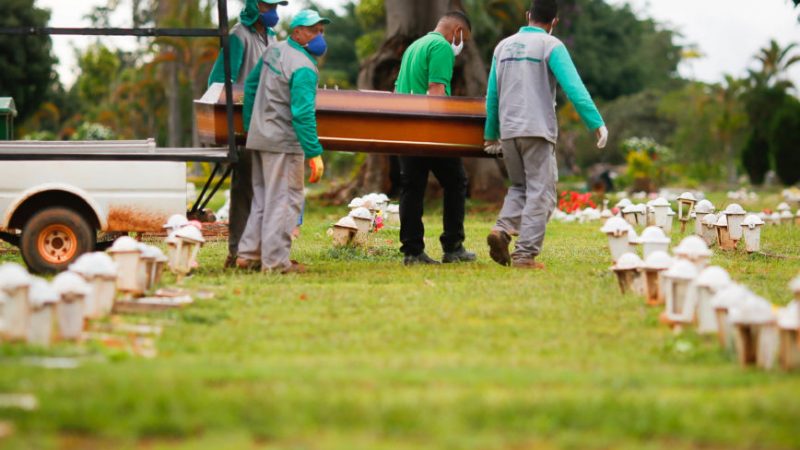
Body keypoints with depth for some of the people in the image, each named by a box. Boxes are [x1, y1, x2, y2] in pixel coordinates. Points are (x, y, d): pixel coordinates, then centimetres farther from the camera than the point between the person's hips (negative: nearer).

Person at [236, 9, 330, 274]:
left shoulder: (273, 52, 10)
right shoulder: (304, 68, -17)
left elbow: (250, 86, 19)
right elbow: (303, 114, -23)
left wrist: (249, 125, 28)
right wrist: (314, 154, -21)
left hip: (260, 138, 9)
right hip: (284, 143, -9)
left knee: (262, 199, 16)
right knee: (284, 201, -4)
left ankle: (248, 254, 19)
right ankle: (275, 261, -2)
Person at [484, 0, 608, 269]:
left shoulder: (503, 46, 14)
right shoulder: (550, 46, -4)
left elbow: (492, 95, 18)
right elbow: (573, 88, -14)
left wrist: (491, 135, 25)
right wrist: (596, 123, -14)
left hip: (508, 131, 5)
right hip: (538, 131, -5)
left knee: (520, 187, 18)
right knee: (540, 193, -1)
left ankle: (503, 229, -7)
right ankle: (525, 254, -9)